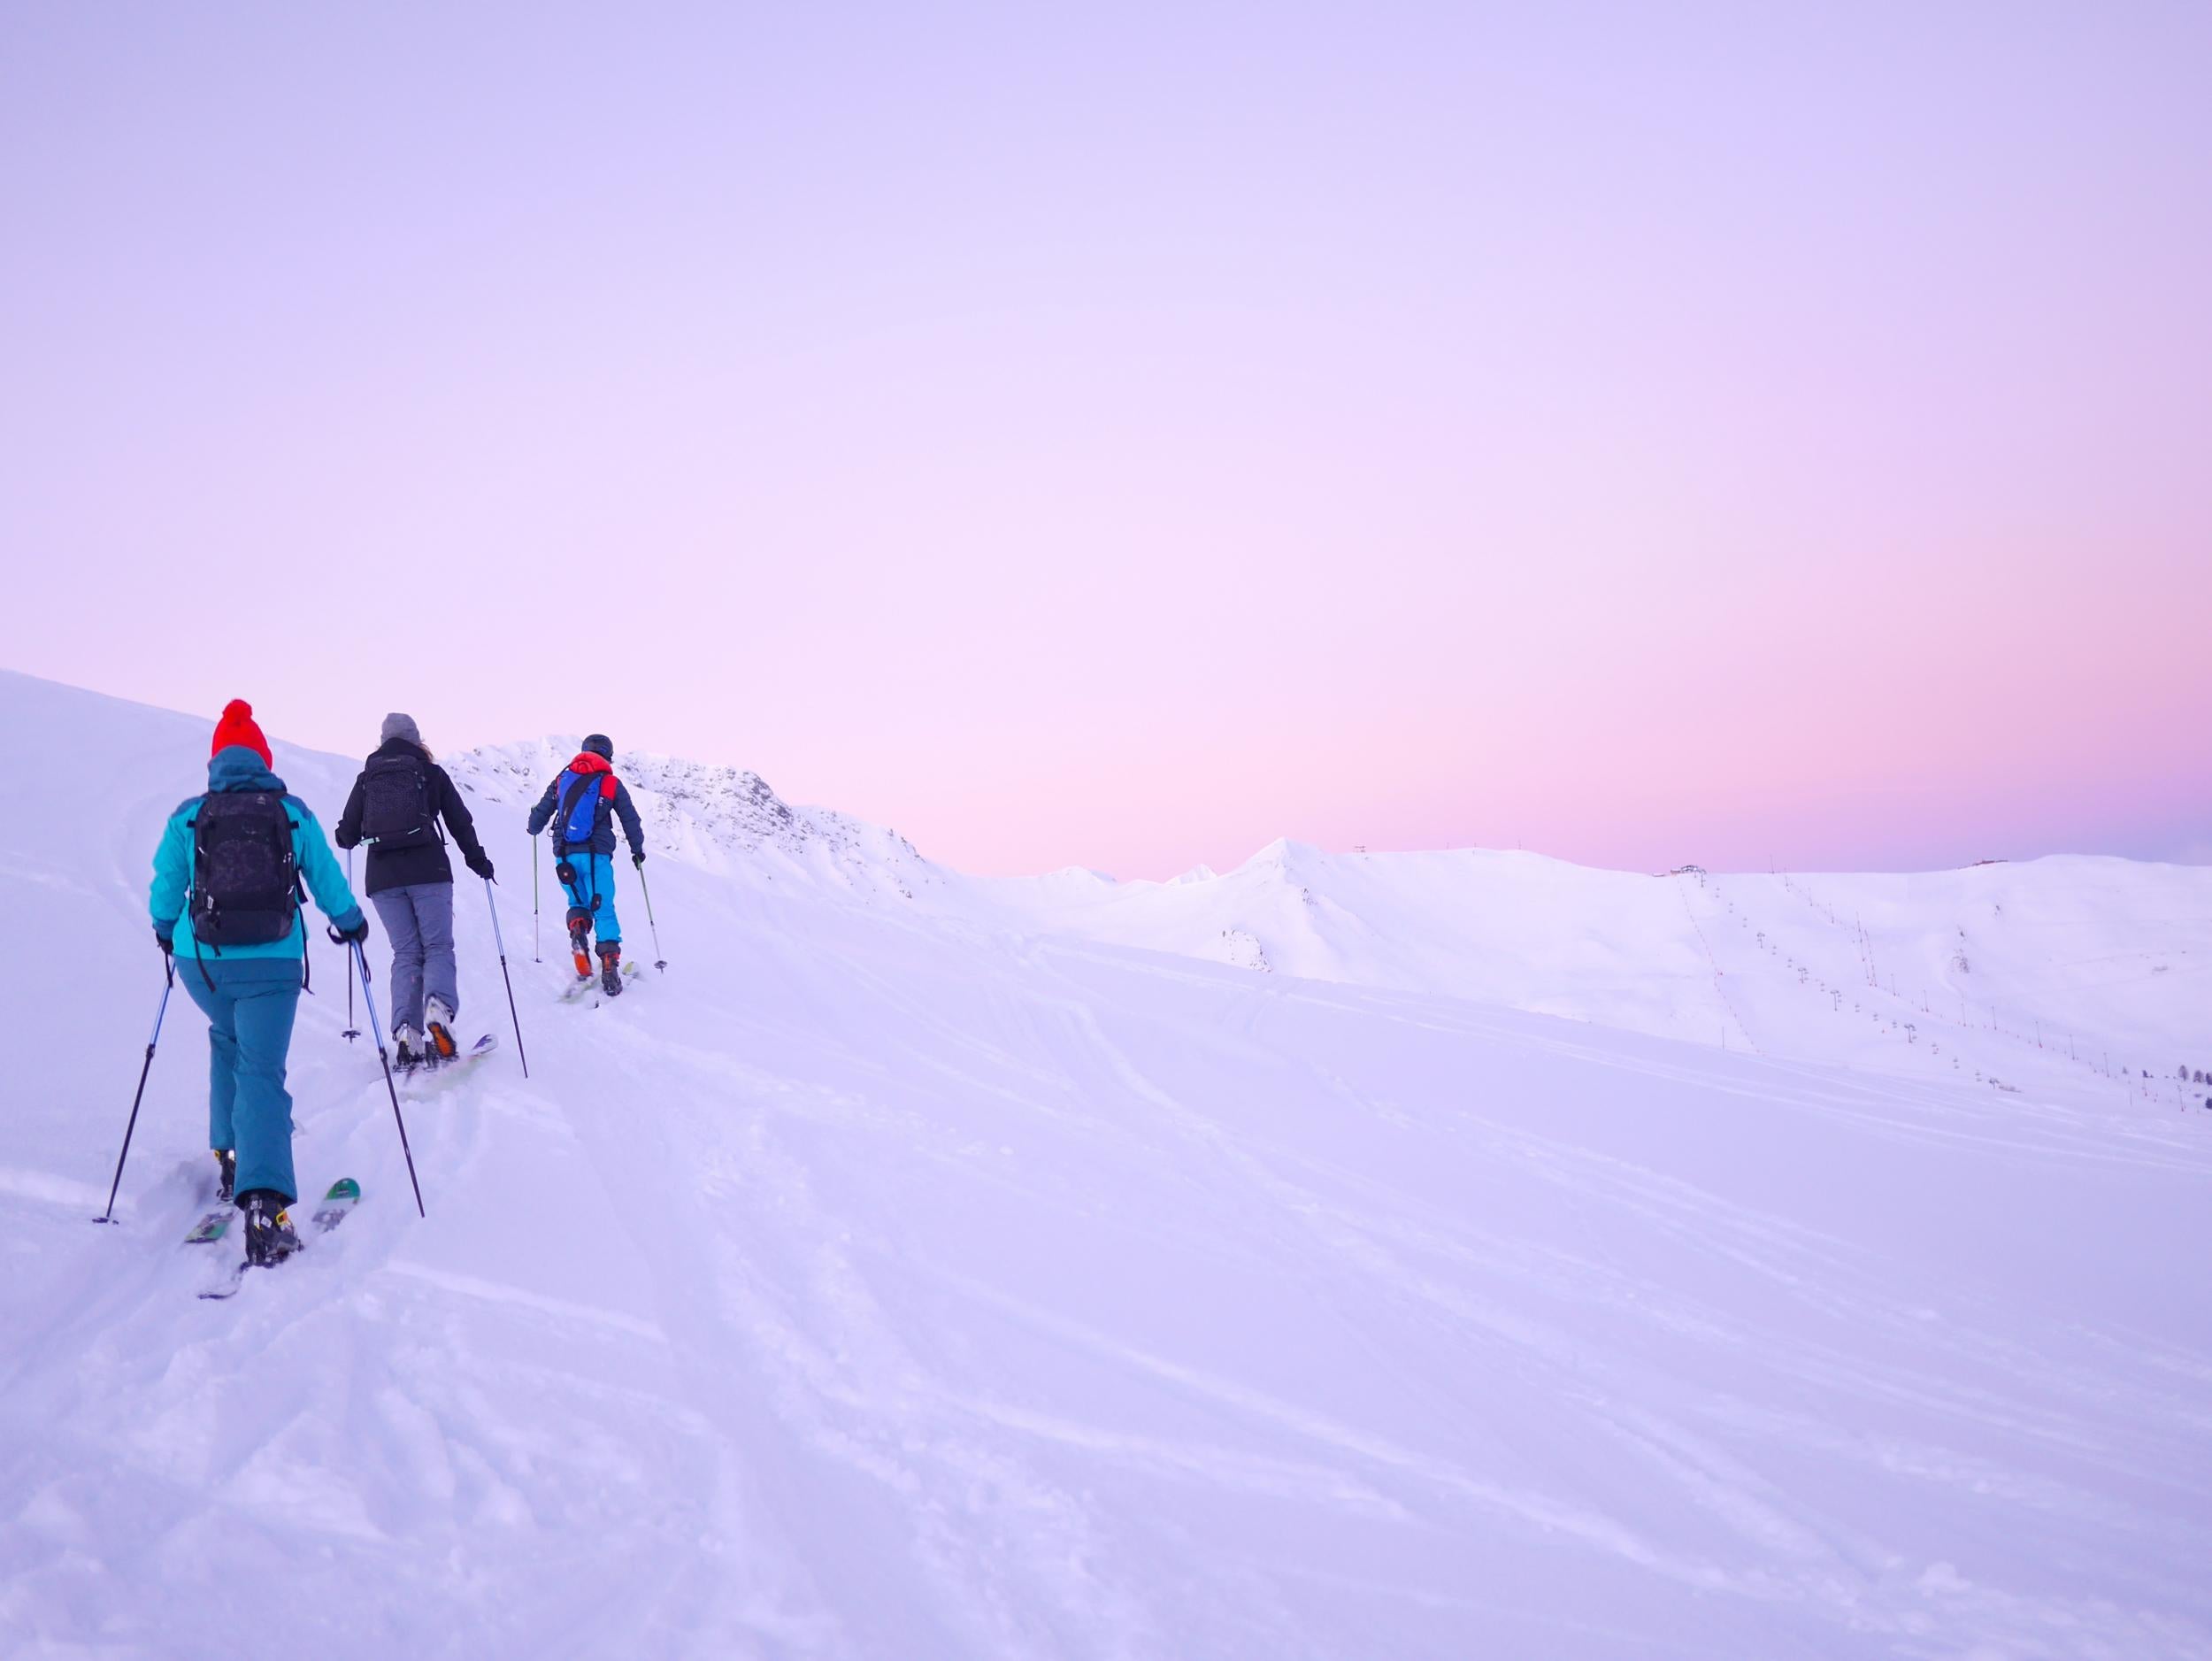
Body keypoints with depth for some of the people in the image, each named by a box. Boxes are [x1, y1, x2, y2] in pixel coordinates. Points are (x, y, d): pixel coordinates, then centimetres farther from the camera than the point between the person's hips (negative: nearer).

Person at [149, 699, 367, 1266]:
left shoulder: (187, 817, 4)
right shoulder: (294, 814, 3)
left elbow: (165, 889, 12)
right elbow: (327, 880, 9)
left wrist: (165, 930, 33)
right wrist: (351, 922, 27)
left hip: (200, 962, 2)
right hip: (272, 964, -2)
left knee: (226, 1040, 31)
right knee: (262, 1070, -5)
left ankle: (230, 1154, 29)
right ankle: (264, 1202, -21)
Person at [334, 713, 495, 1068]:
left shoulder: (366, 778, 12)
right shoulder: (430, 772, 7)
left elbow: (347, 835, 13)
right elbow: (460, 822, 7)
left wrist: (348, 836, 37)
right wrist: (477, 859, 20)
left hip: (382, 878, 2)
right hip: (429, 872, -2)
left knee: (405, 953, 7)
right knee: (438, 947, 2)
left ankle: (406, 1031, -9)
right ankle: (439, 1007, -27)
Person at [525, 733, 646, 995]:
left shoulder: (561, 779, 11)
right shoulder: (612, 783, 6)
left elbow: (541, 812, 15)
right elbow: (630, 820, 10)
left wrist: (534, 828, 38)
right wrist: (637, 849, 25)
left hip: (564, 855, 2)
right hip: (596, 855, -2)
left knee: (578, 903, 22)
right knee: (604, 910, 2)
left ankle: (577, 928, -11)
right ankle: (609, 966, -12)